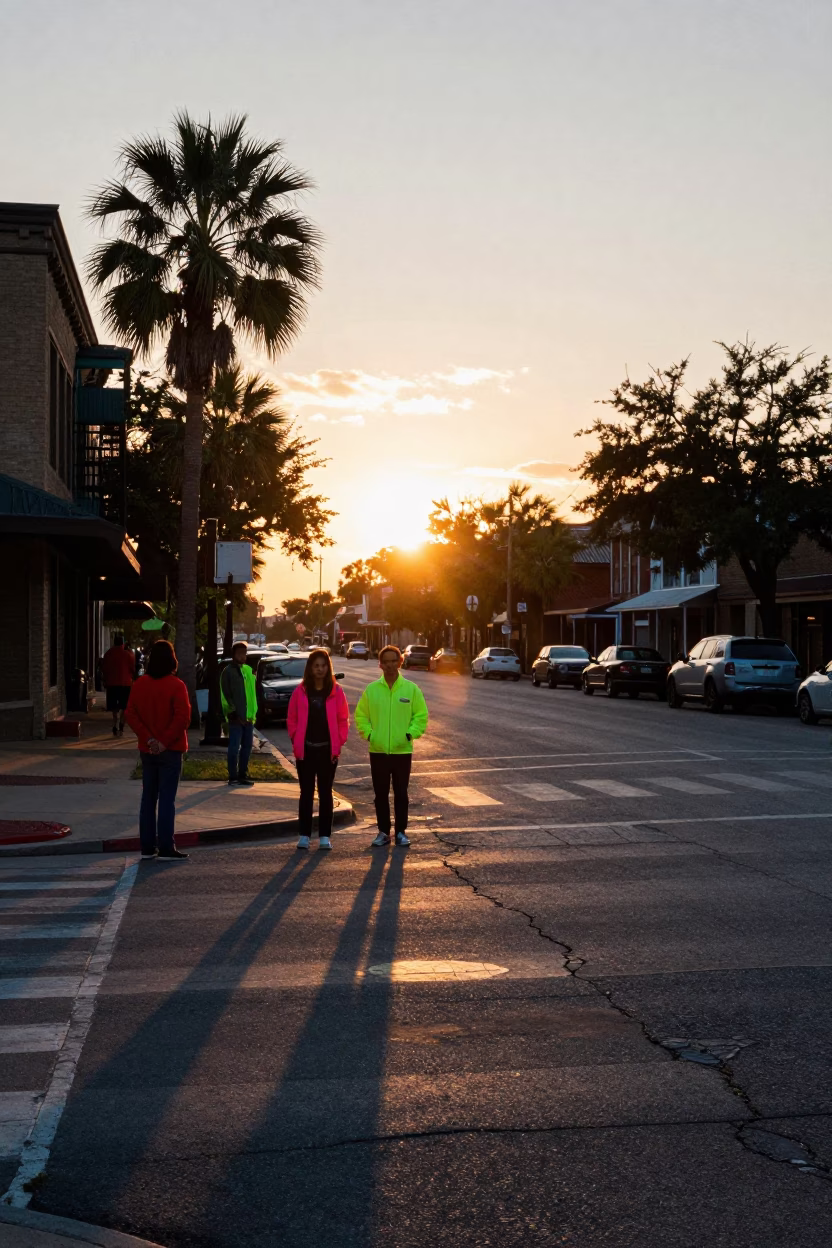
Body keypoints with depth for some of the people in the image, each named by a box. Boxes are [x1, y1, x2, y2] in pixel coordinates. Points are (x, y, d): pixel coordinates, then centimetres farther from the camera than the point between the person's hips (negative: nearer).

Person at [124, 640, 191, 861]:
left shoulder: (140, 684, 4)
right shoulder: (176, 685, -12)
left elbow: (130, 714, -2)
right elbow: (182, 717, -21)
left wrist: (148, 738, -7)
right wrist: (165, 742, -15)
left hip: (147, 750, 5)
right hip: (170, 751, -5)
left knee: (148, 797, 11)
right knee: (166, 799, -2)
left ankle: (147, 847, 14)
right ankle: (166, 848, -1)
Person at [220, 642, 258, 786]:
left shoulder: (248, 670, 15)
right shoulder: (228, 671, -4)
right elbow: (226, 695, -8)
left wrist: (253, 713, 11)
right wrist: (233, 713, -14)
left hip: (248, 716, 6)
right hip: (235, 717, -6)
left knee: (247, 746, 9)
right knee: (234, 747, -4)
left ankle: (243, 774, 18)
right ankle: (233, 776, 3)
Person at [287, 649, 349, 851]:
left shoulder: (336, 691, 0)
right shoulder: (300, 691, 1)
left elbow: (343, 720, 3)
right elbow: (292, 719, 6)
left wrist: (339, 744, -4)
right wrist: (296, 741, -2)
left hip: (328, 749, 0)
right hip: (305, 750, 0)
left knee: (326, 793, 5)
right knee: (306, 793, 6)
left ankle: (325, 836, 10)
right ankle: (304, 835, 11)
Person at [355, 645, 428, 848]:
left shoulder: (411, 689, -1)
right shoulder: (371, 689, 2)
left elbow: (421, 715, 2)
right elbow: (360, 715, 7)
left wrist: (410, 734, -10)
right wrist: (368, 734, -6)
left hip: (402, 751, -1)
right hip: (378, 751, 1)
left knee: (401, 794, 6)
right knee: (381, 794, 7)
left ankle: (401, 832, 15)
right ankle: (383, 832, 17)